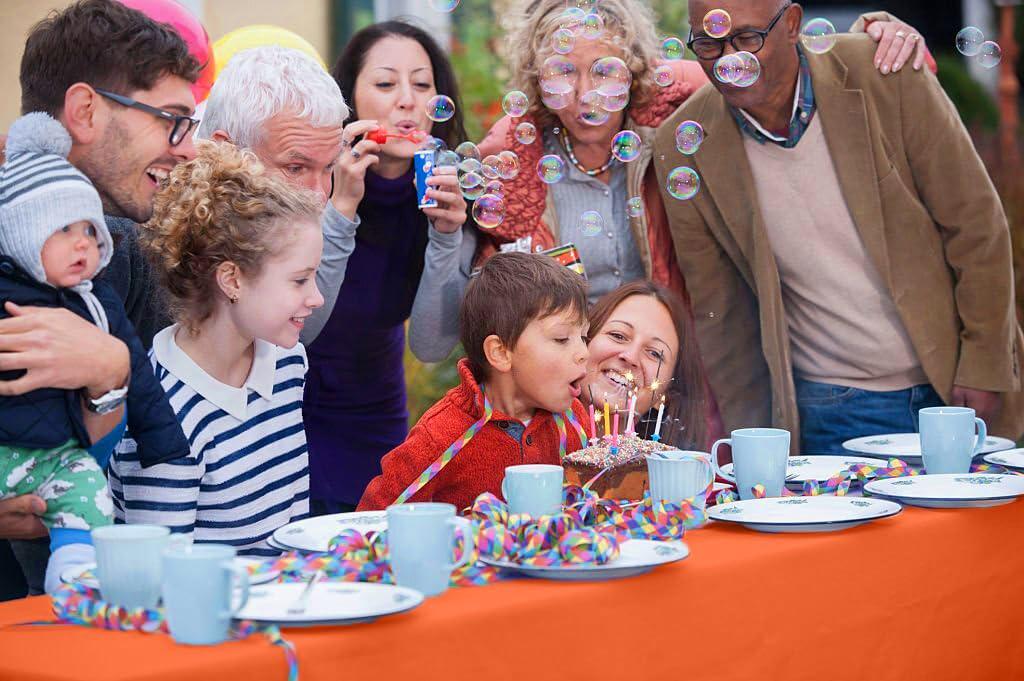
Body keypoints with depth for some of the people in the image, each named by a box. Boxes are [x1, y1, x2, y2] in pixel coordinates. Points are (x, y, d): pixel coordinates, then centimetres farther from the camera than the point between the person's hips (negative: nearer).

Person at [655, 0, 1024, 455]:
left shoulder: (885, 75, -12)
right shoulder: (683, 147, -7)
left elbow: (976, 224, -6)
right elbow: (718, 313, 2)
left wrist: (984, 366, -8)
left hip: (954, 386, 0)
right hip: (827, 413, 1)